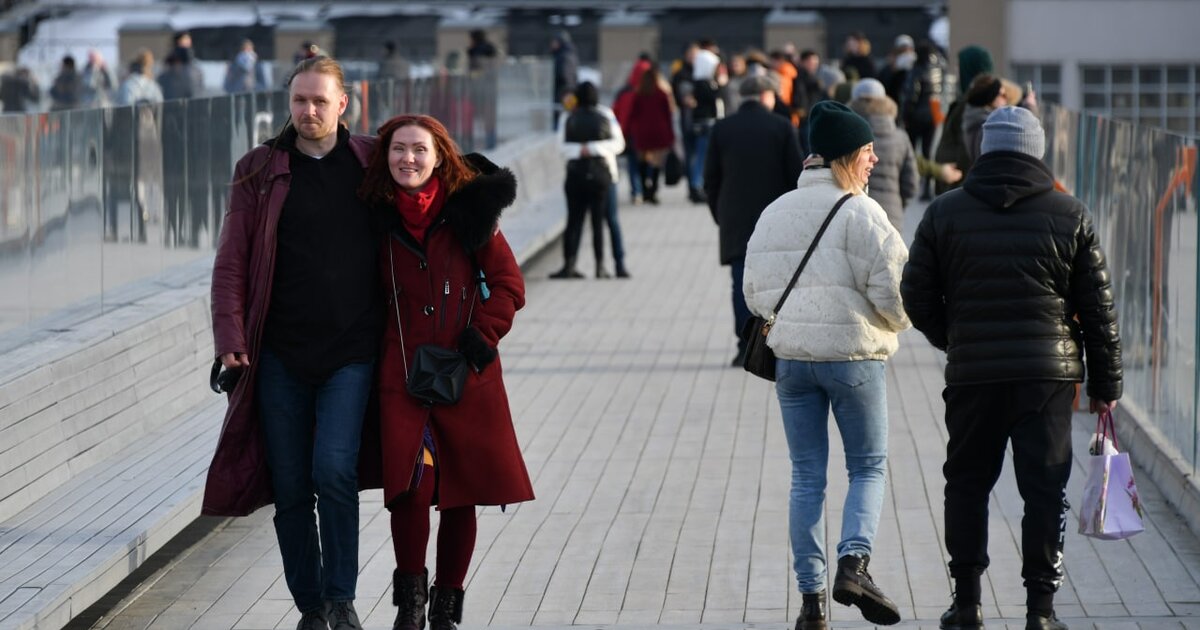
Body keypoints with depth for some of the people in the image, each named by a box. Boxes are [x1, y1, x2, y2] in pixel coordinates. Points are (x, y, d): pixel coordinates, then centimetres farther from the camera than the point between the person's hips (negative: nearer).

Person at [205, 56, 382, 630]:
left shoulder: (371, 163, 5)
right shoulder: (259, 170, 3)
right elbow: (232, 259, 1)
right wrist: (230, 336, -11)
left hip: (351, 351, -1)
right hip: (280, 355, 1)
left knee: (334, 470, -16)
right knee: (290, 486, 5)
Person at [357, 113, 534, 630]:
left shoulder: (468, 211, -1)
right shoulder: (380, 219, 5)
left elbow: (508, 286, 2)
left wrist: (478, 340, -6)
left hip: (467, 378, 0)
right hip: (402, 375, 0)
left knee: (461, 494, 5)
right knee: (411, 482, -17)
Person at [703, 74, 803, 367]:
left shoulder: (722, 129, 1)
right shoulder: (782, 126, -3)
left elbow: (711, 179, 3)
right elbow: (797, 175, -3)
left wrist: (720, 215, 13)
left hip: (735, 221, 1)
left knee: (742, 285, 1)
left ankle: (746, 347, -5)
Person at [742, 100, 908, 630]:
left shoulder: (775, 212, 7)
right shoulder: (860, 212, -11)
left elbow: (755, 292, 11)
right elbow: (892, 289, -12)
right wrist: (897, 321, 10)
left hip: (791, 356, 5)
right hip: (853, 356, -5)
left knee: (806, 477, 9)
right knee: (868, 468, 8)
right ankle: (853, 562, -13)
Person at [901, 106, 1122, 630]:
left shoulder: (944, 213, 1)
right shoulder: (1069, 215, 0)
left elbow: (917, 296, 4)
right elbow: (1098, 307, 2)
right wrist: (1105, 383, 9)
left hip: (972, 371, 1)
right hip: (1049, 371, -1)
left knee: (967, 484, 13)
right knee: (1044, 489, 4)